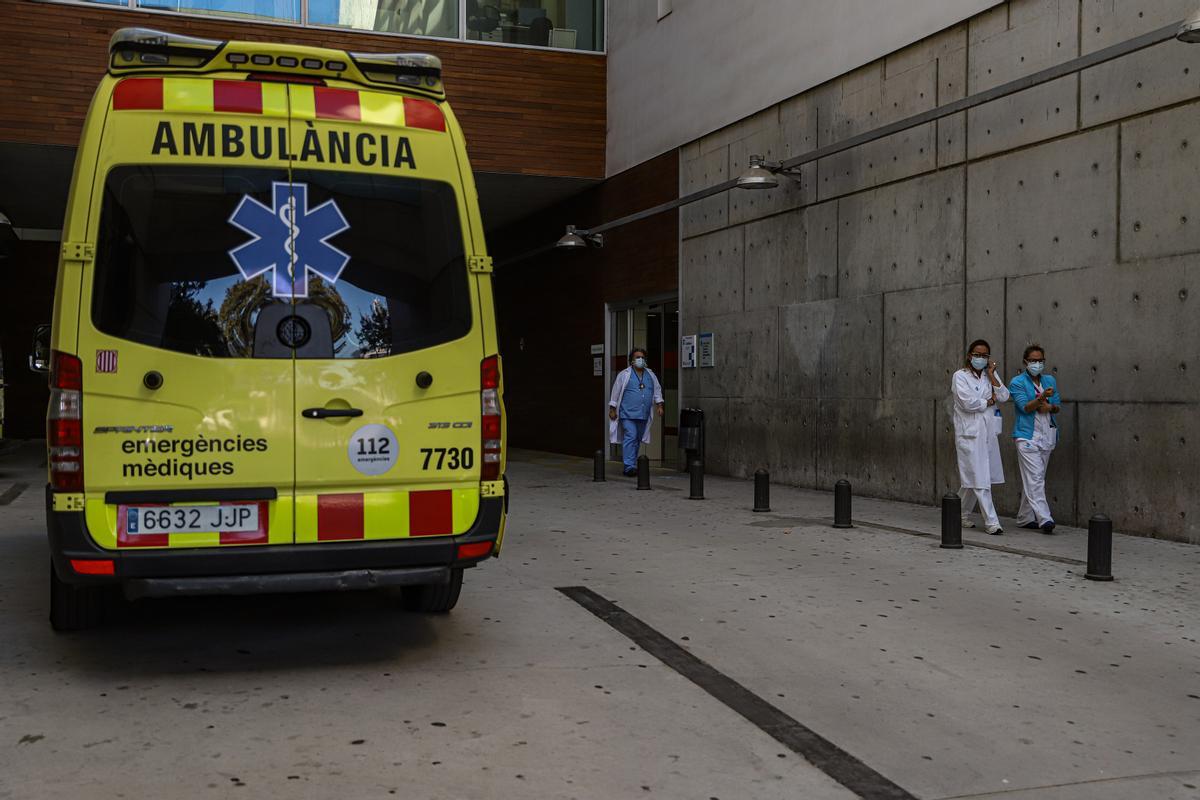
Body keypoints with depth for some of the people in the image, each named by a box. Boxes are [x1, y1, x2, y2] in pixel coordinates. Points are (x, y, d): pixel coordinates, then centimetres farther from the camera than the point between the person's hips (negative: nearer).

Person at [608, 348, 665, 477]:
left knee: (637, 439, 10)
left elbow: (657, 390, 20)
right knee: (630, 437, -15)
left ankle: (633, 465, 19)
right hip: (628, 413, -5)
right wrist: (612, 410, 3)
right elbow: (615, 393, 4)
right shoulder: (624, 375, 1)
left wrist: (659, 406, 10)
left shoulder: (650, 375, 13)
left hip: (643, 415, 5)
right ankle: (629, 467, -18)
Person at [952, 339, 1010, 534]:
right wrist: (989, 402, -3)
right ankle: (991, 522, -5)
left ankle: (962, 515, 28)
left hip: (988, 432, 6)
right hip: (970, 432, -6)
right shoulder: (960, 376, -4)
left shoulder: (990, 375, 12)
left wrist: (991, 375, -5)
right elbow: (967, 403, -16)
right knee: (980, 479, -7)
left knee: (973, 479, 12)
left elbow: (1003, 397, -1)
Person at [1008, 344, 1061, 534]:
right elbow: (1025, 406, -15)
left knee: (1032, 479, 11)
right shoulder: (1017, 383, -4)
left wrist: (1050, 407, -9)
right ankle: (1044, 519, -19)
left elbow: (1058, 406, 14)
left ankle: (1025, 518, 20)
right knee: (1035, 479, -13)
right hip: (1027, 437, -6)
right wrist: (1042, 398, -31)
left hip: (1047, 436, 6)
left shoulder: (1050, 380, 13)